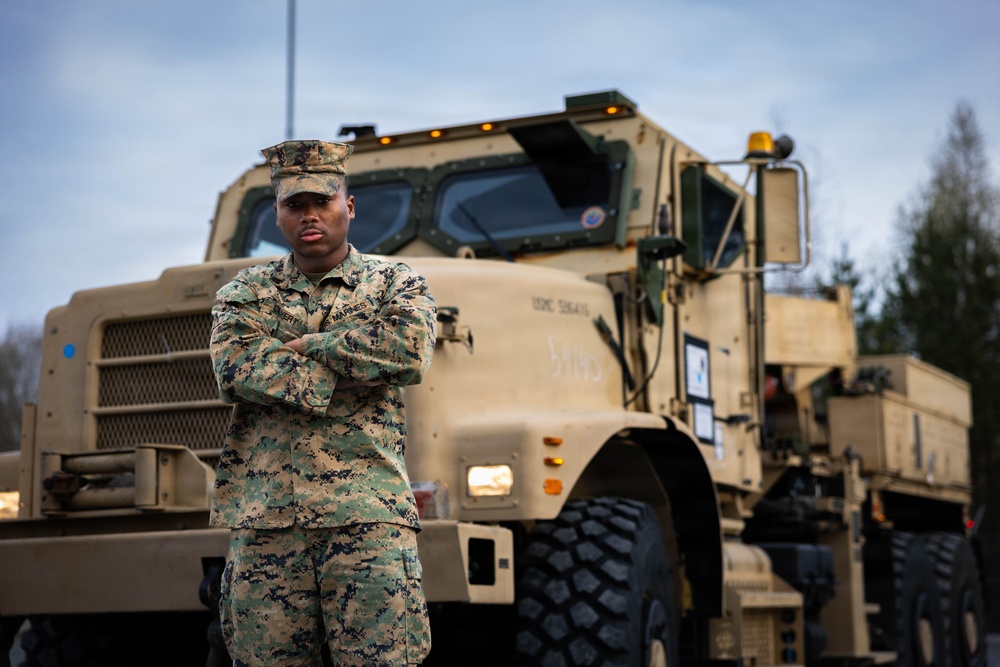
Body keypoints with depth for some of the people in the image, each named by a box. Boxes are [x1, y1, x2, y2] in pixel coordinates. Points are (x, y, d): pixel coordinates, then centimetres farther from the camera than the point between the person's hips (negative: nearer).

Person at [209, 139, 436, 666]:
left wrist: (305, 344, -5)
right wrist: (357, 371, -7)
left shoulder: (396, 283, 12)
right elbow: (237, 370, -5)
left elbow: (411, 351, -10)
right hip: (265, 513, 2)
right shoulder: (244, 292, 15)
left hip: (367, 510, -1)